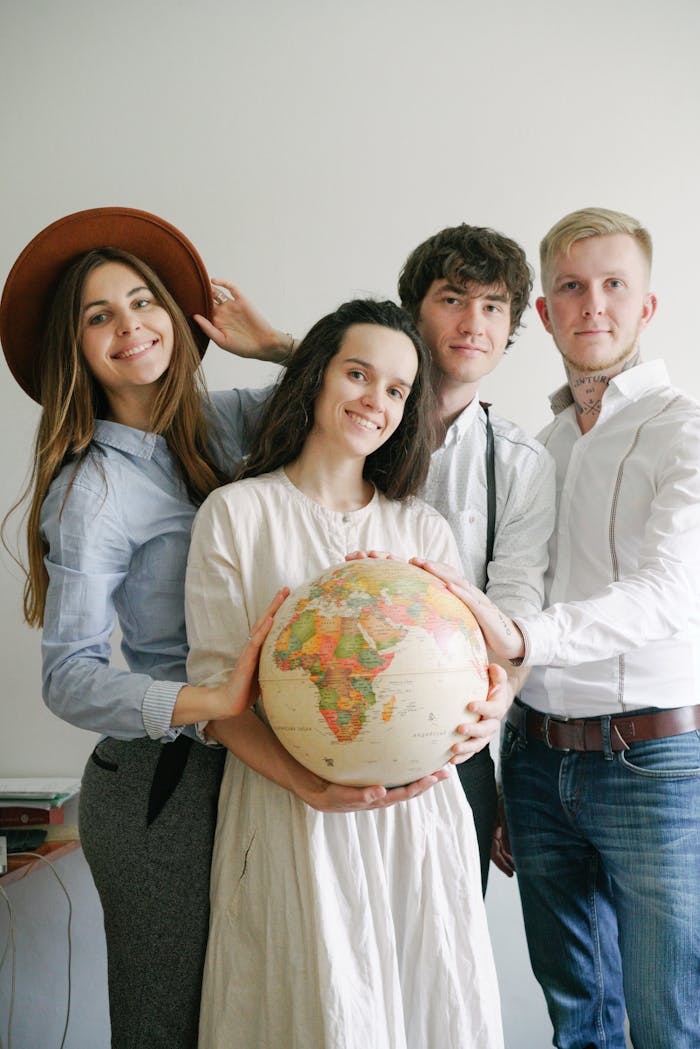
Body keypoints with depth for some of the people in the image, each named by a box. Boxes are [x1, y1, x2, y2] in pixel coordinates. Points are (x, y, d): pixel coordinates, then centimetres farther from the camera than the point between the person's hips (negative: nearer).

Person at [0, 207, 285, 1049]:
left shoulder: (220, 425, 4)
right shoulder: (90, 488, -12)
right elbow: (68, 676, -17)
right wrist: (213, 701, -30)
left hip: (242, 763, 6)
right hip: (156, 782, -5)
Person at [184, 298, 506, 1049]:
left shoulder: (424, 529, 13)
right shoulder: (236, 513, 1)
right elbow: (216, 686, -5)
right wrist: (311, 786, -18)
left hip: (416, 811, 4)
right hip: (291, 813, -3)